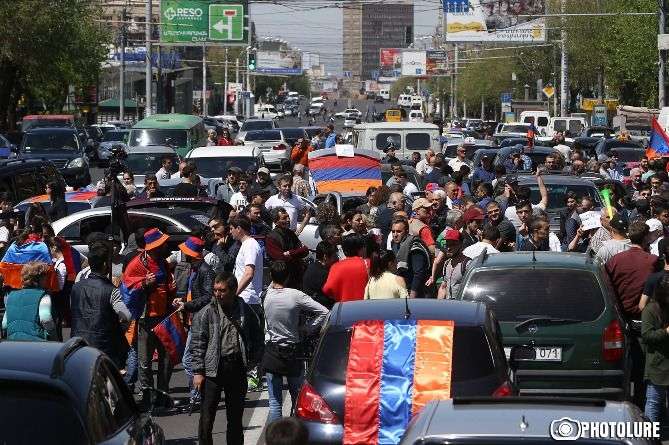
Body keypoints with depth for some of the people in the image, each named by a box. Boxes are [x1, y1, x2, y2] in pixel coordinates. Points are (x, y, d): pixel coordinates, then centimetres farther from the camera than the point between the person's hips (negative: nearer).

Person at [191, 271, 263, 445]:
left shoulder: (246, 311, 4)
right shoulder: (206, 313, -3)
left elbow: (257, 338, 15)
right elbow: (197, 344, -3)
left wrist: (251, 362, 5)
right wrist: (198, 372, -9)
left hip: (237, 369, 2)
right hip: (213, 370, -2)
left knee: (235, 418, 12)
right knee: (207, 418, -3)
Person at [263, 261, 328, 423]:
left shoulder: (269, 295, -6)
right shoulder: (296, 296, -12)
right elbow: (323, 312, -13)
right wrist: (307, 330, -4)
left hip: (272, 354, 1)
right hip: (293, 353, -1)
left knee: (275, 404, 3)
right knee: (298, 400, 12)